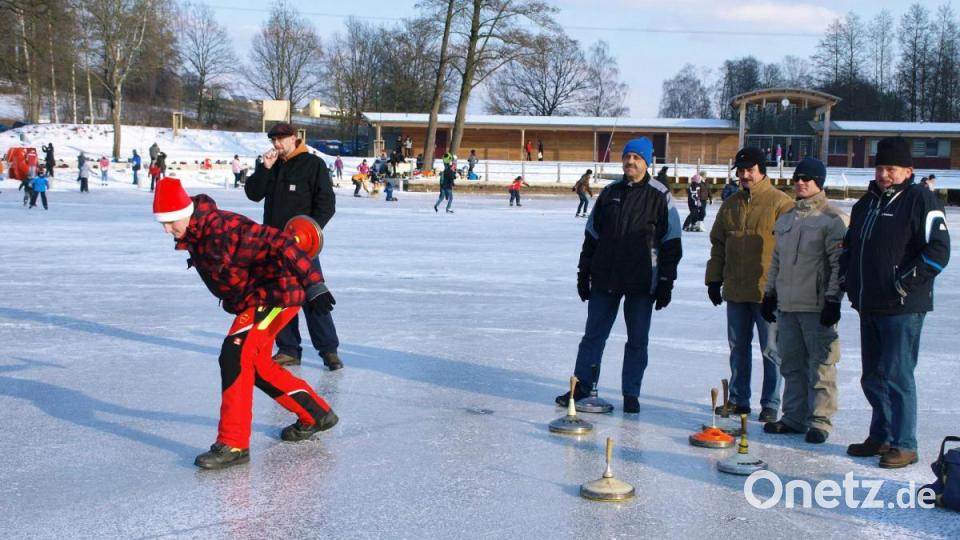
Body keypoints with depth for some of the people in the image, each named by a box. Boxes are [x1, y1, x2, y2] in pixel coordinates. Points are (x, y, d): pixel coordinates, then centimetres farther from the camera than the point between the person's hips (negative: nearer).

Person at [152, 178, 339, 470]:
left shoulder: (225, 229, -29)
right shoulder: (194, 234, 0)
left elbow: (279, 244, -34)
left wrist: (314, 284, -39)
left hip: (277, 294, -10)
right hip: (252, 300, 10)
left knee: (235, 355, -21)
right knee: (258, 367, 18)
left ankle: (233, 445, -16)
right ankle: (316, 415, 36)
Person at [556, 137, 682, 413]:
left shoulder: (660, 196, -2)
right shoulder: (610, 192, 8)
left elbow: (671, 244, -3)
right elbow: (591, 236, 13)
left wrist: (666, 282, -7)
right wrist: (584, 273, 10)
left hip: (641, 283, -3)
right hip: (605, 279, 3)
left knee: (637, 340, 6)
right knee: (593, 335, 8)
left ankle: (631, 394, 16)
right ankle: (581, 387, 17)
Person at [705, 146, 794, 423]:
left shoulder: (780, 203, -7)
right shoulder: (730, 204, 11)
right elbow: (718, 243, 18)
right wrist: (714, 278, 13)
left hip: (767, 292, -6)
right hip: (735, 290, 6)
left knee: (770, 350, 2)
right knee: (738, 347, 13)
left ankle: (770, 405, 11)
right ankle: (739, 400, 24)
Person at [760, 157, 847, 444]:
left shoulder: (833, 219, -6)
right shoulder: (786, 219, 16)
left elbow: (840, 264, -11)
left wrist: (834, 300, -15)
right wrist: (770, 294, 19)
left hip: (817, 307, -7)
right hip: (786, 305, 7)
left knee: (820, 365, -3)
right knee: (792, 364, 12)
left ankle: (820, 421, 5)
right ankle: (794, 417, 20)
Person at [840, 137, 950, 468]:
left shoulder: (920, 200, -7)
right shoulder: (866, 203, 16)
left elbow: (938, 250, -14)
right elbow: (850, 244, 28)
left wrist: (905, 282, -17)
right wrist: (846, 277, 14)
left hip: (903, 308, -8)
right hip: (868, 306, 8)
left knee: (896, 375, -6)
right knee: (872, 376, 14)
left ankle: (904, 445, 4)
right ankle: (881, 437, 26)